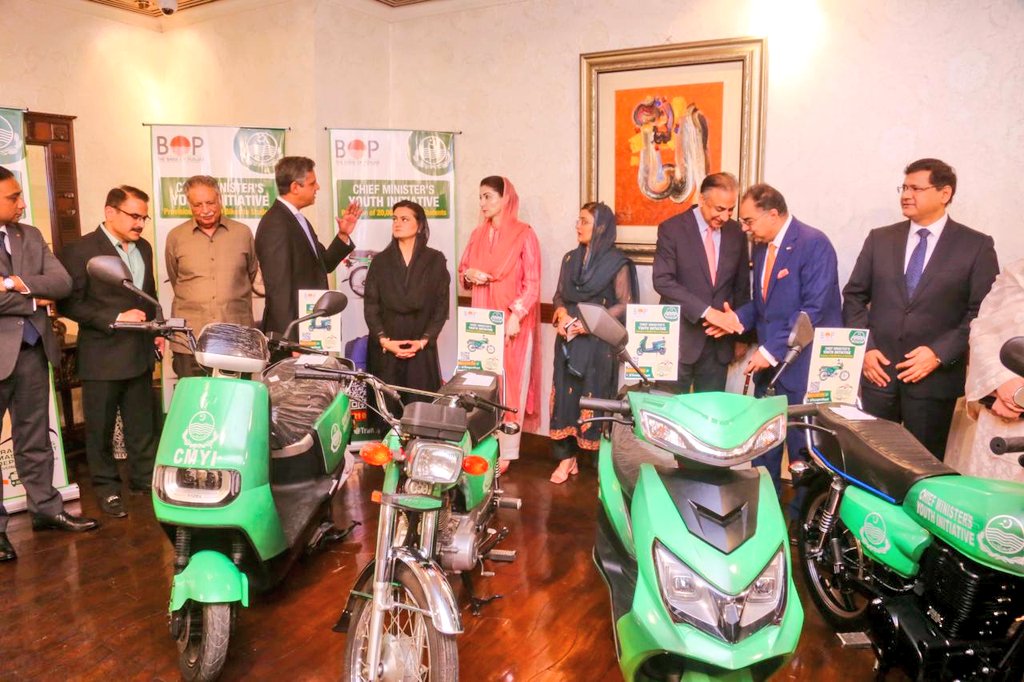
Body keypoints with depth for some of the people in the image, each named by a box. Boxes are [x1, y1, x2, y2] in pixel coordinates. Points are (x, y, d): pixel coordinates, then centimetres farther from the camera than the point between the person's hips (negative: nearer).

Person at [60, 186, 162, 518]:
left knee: (142, 425, 14)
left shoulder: (143, 248, 11)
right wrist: (116, 317, -20)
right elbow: (69, 304, -14)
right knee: (101, 428, 7)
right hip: (102, 357, -5)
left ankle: (145, 479, 26)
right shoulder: (80, 250, -10)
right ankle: (106, 488, 21)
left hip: (139, 353, 6)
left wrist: (156, 330, 10)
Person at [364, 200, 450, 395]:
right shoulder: (380, 261, 8)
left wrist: (423, 341, -9)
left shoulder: (435, 260, 4)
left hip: (422, 350, -1)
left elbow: (442, 305, 1)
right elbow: (370, 305, 3)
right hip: (385, 350, 1)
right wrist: (384, 341, -9)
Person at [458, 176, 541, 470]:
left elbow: (532, 282, -9)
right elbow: (462, 270, 18)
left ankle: (506, 451, 5)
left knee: (510, 385, -1)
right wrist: (469, 274, -5)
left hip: (514, 322, -5)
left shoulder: (524, 234, -6)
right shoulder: (478, 234, 12)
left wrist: (517, 315, -18)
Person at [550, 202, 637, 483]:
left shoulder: (617, 263, -6)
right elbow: (559, 295, 14)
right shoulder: (570, 259, 11)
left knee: (595, 397, -1)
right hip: (568, 339, 5)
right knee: (566, 394, 3)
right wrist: (562, 314, -7)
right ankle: (567, 457, 12)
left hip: (599, 342, -5)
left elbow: (625, 304, -8)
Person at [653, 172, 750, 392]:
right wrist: (705, 310, -22)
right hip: (680, 337, -4)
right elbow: (662, 281, -16)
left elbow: (742, 286, 12)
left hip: (719, 341, 4)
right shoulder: (672, 229, -7)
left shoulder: (737, 233, 5)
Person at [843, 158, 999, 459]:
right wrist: (863, 348, -3)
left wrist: (939, 353, -14)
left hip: (934, 377, -2)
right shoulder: (879, 239, 9)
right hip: (878, 371, 2)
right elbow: (854, 297, 9)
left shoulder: (977, 246, 0)